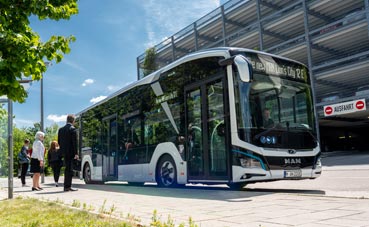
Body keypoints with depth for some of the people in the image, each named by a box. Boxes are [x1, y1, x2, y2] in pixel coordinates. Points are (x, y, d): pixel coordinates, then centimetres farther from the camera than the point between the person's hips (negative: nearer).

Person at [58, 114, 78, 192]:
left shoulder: (61, 129, 10)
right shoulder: (73, 129, -10)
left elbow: (59, 141, 12)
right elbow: (74, 142, -14)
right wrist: (76, 153, -13)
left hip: (64, 152, 7)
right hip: (71, 152, -7)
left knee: (67, 168, 15)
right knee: (69, 169, -3)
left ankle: (66, 186, 19)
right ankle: (68, 186, -2)